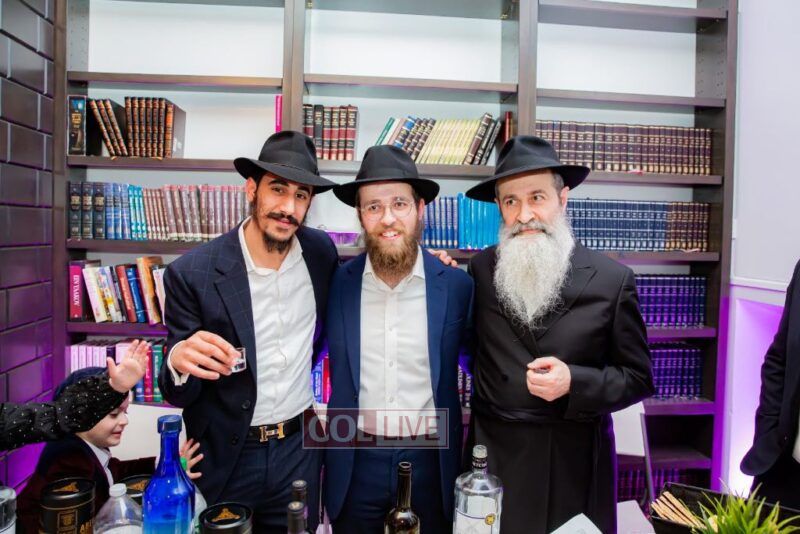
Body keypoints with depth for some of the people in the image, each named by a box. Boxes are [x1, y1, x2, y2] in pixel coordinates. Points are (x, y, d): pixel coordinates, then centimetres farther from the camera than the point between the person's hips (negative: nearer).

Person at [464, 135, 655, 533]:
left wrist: (574, 381, -17)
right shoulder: (480, 270, -2)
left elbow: (637, 378, 0)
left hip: (574, 462, -1)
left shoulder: (612, 280, -6)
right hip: (493, 457, 1)